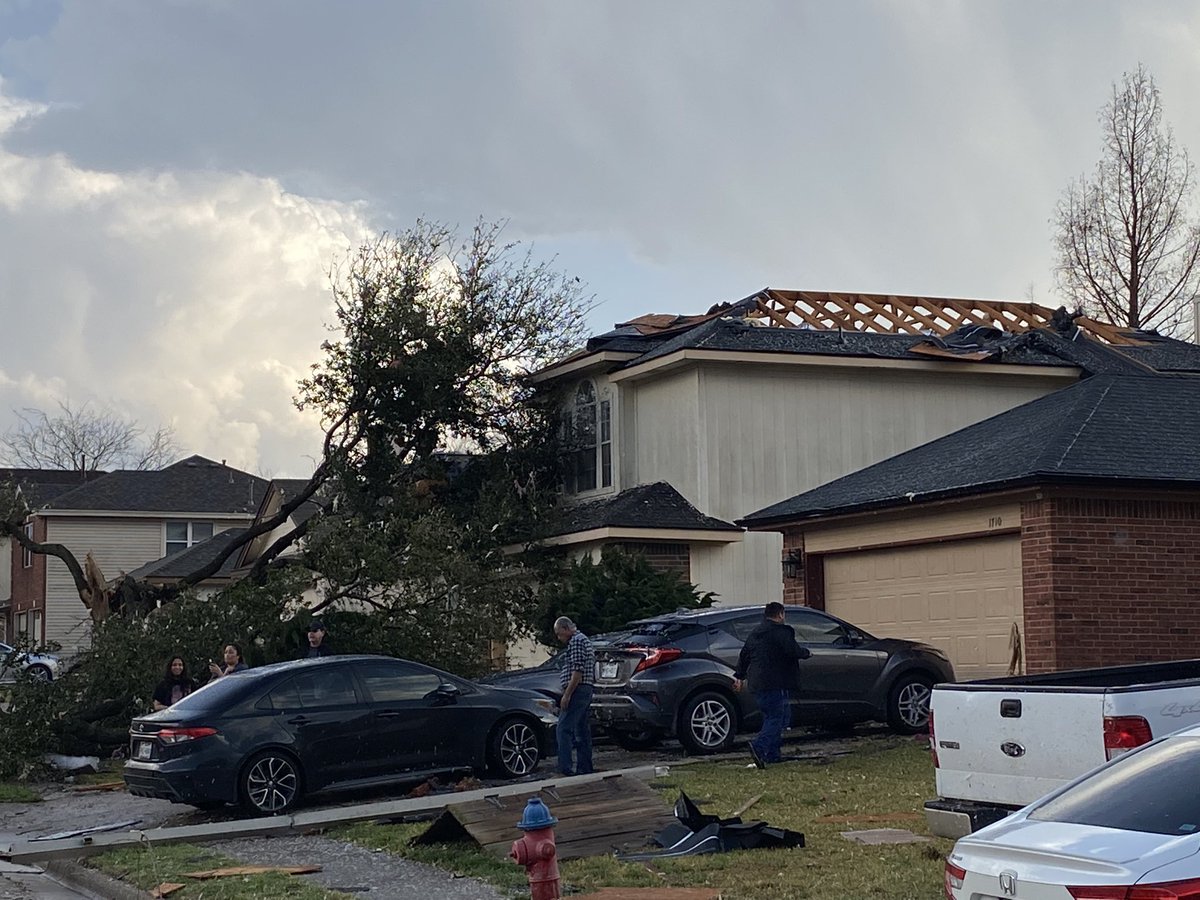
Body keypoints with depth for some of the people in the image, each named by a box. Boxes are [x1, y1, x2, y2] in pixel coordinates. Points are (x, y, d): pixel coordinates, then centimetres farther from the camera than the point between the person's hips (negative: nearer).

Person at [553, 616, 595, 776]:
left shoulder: (576, 641, -11)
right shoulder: (583, 640, 22)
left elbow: (578, 671, -19)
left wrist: (567, 694, -20)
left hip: (577, 691, -11)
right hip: (586, 691, 11)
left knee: (564, 728, -14)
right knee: (582, 730, 11)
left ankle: (565, 767, -22)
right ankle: (585, 768, 12)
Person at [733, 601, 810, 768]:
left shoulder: (755, 634, 18)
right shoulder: (781, 632, -8)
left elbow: (744, 655, 23)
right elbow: (793, 651, -19)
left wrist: (740, 676, 30)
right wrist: (806, 653, 1)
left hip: (757, 684, 8)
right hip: (776, 684, -8)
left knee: (770, 717, 16)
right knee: (777, 718, -9)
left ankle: (772, 754, 12)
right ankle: (759, 746, -28)